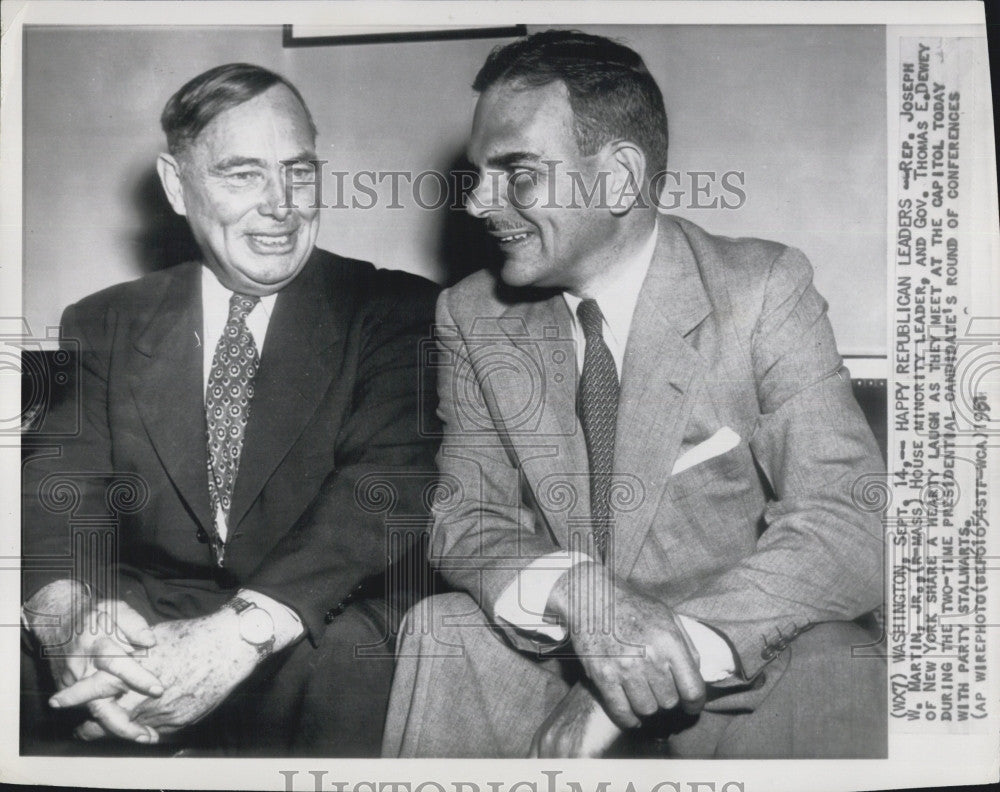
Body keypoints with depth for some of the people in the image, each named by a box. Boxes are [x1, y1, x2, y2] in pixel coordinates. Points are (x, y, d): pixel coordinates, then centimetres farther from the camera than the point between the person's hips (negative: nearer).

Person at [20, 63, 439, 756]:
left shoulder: (395, 311, 1)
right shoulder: (104, 324, 11)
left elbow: (389, 478, -14)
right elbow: (61, 484, -1)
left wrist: (243, 632, -30)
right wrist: (67, 608, -26)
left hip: (315, 629, -1)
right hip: (142, 618, 2)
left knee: (349, 657, -35)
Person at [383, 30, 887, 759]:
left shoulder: (761, 289, -7)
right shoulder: (470, 316, 3)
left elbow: (851, 520, -13)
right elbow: (464, 515, 0)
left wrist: (678, 646, -27)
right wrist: (572, 593, -23)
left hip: (746, 664, 0)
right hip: (549, 654, 1)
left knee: (834, 687, -31)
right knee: (432, 639, -27)